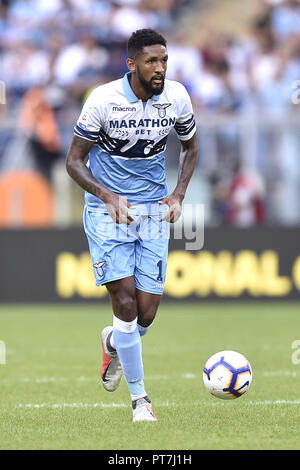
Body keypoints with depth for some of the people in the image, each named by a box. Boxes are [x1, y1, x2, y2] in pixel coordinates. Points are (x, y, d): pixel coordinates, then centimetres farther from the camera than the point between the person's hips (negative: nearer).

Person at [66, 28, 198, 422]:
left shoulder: (176, 97, -5)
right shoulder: (103, 100, -15)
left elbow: (190, 147, 14)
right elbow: (74, 160, -7)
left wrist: (179, 195, -1)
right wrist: (108, 197, -21)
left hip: (154, 211, 3)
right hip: (107, 210, -3)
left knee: (147, 312, -2)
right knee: (125, 298, -14)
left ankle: (113, 343, 35)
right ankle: (139, 398, -3)